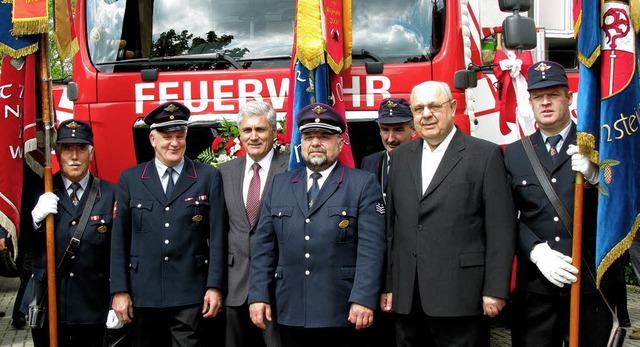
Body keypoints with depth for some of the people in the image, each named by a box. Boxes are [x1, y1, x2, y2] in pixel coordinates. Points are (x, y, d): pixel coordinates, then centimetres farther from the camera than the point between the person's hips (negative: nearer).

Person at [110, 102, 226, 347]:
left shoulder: (208, 177, 3)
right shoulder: (130, 179, 6)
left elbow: (217, 236, 0)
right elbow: (120, 238, 5)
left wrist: (215, 286, -5)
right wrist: (119, 290, 0)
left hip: (189, 294, -1)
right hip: (143, 293, 2)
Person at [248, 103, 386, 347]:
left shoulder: (363, 184, 1)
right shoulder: (279, 184, 12)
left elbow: (370, 247, -7)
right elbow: (264, 244, 9)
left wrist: (363, 299, -15)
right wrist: (258, 295, 2)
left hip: (341, 314, -3)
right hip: (290, 312, 3)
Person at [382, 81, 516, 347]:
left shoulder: (485, 154, -2)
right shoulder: (400, 157, 13)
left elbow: (500, 228, -6)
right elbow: (392, 226, 13)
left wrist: (495, 290, -10)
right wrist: (388, 285, 10)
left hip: (459, 297, -4)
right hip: (407, 298, 5)